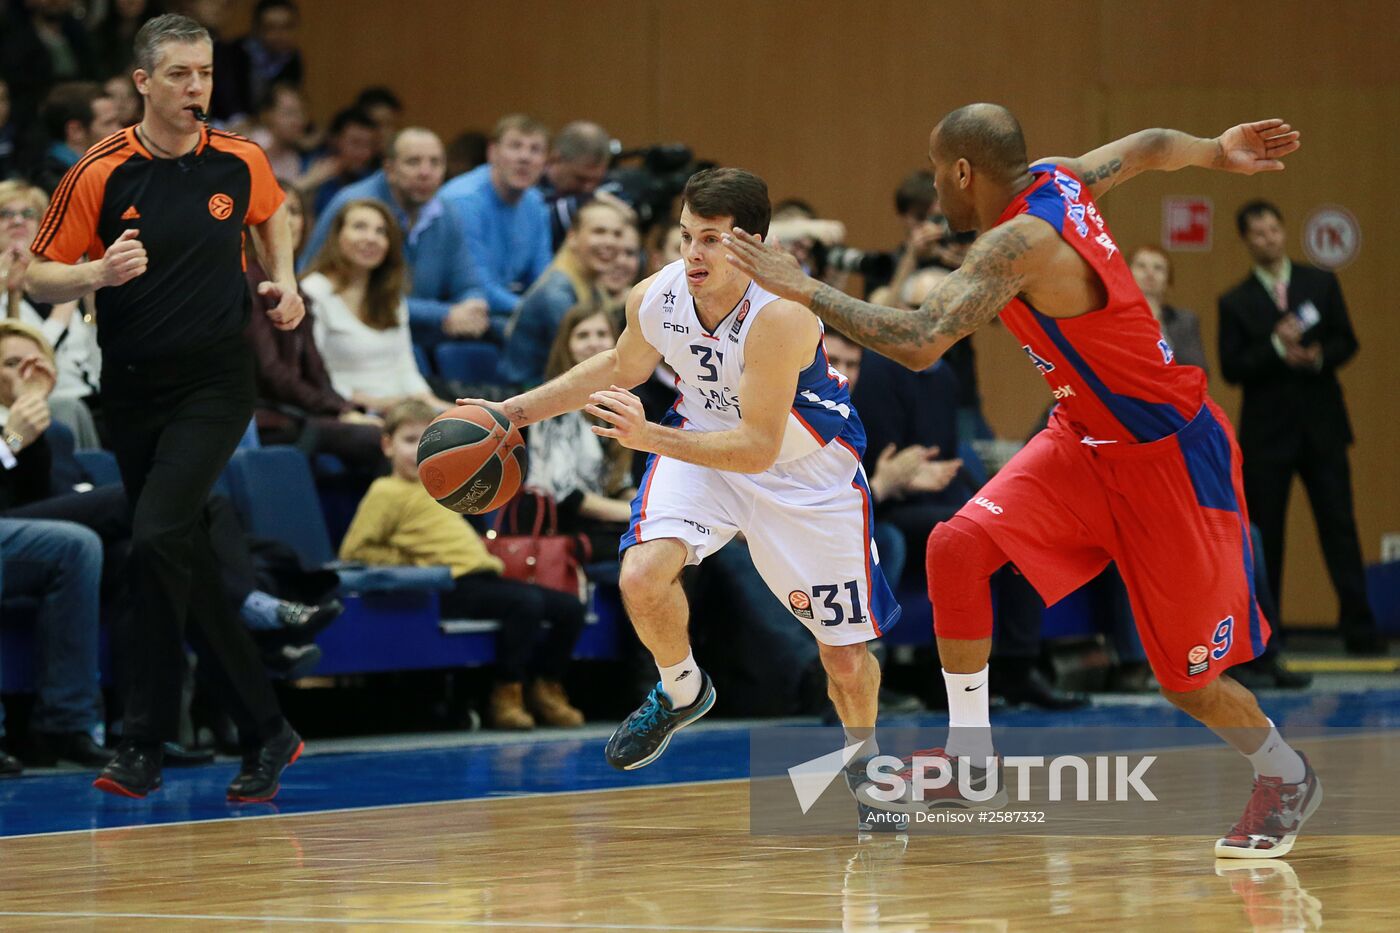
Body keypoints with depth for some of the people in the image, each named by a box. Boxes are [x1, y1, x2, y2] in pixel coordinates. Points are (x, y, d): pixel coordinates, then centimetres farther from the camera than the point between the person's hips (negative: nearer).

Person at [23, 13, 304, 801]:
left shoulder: (240, 161, -2)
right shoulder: (100, 174, -7)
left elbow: (271, 213, 22)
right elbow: (41, 278, -3)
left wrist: (286, 281, 7)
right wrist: (99, 273, -22)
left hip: (217, 381, -2)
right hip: (132, 389, 2)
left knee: (158, 536, -20)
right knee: (188, 561, 7)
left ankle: (147, 742, -11)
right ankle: (266, 732, 19)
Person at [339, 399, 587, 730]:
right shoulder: (386, 493, -1)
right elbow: (353, 552, -5)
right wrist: (408, 560, -6)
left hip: (483, 575, 9)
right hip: (457, 589, -9)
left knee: (570, 607, 3)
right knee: (525, 603, -32)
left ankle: (547, 687, 17)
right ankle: (507, 694, -22)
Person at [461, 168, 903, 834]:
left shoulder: (781, 317, -36)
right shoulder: (655, 298, -19)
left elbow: (759, 449, -35)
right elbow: (621, 366, 5)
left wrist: (653, 439, -46)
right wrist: (517, 411, 2)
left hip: (806, 470, -3)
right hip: (701, 442, 3)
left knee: (847, 658, 2)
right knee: (642, 576, -24)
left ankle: (863, 754, 36)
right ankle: (681, 691, 7)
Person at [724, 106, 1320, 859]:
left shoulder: (1018, 243, -30)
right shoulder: (1055, 180, -4)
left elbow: (917, 344, -38)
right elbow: (1148, 147, 15)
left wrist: (804, 290, -31)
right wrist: (1216, 152, 35)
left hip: (1168, 455, -9)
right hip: (1088, 438, 9)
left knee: (1189, 682, 1)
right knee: (959, 545, -10)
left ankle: (1286, 779, 29)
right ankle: (970, 759, -1)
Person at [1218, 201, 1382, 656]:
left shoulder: (1322, 284, 8)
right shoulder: (1235, 303, 3)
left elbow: (1346, 342, 5)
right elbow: (1232, 368, -5)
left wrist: (1318, 357, -16)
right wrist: (1276, 348, -20)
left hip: (1322, 426, 1)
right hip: (1267, 430, -1)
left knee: (1340, 526, -2)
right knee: (1264, 536, 1)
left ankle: (1359, 630, -2)